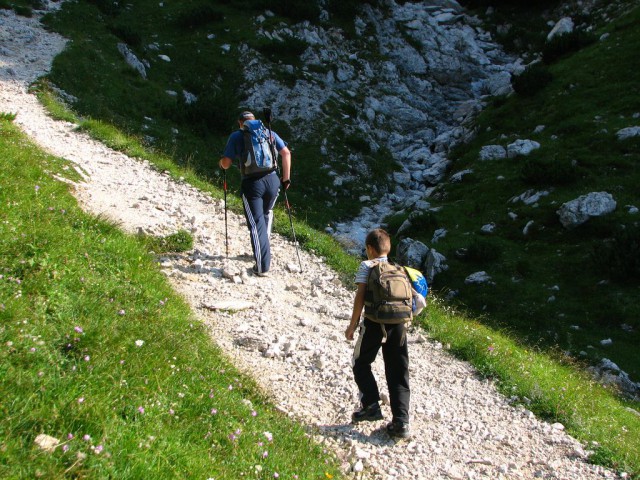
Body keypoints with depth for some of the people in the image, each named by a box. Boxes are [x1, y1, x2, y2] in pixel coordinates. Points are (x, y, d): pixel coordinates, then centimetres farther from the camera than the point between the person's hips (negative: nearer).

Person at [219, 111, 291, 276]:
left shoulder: (236, 136, 5)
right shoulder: (269, 133, 12)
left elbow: (226, 164, 2)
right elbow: (286, 154, 4)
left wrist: (222, 163, 26)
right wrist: (286, 178, 11)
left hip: (251, 184, -3)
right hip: (272, 180, 3)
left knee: (256, 224, 2)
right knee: (267, 214, 27)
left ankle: (262, 266, -1)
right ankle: (264, 251, 35)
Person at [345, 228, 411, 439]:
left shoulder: (367, 266, 3)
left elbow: (361, 296, -6)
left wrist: (353, 325, -1)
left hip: (374, 322, -4)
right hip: (398, 323, 4)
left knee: (361, 363, 17)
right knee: (398, 372, 8)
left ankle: (371, 405, 9)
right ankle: (401, 420, 3)